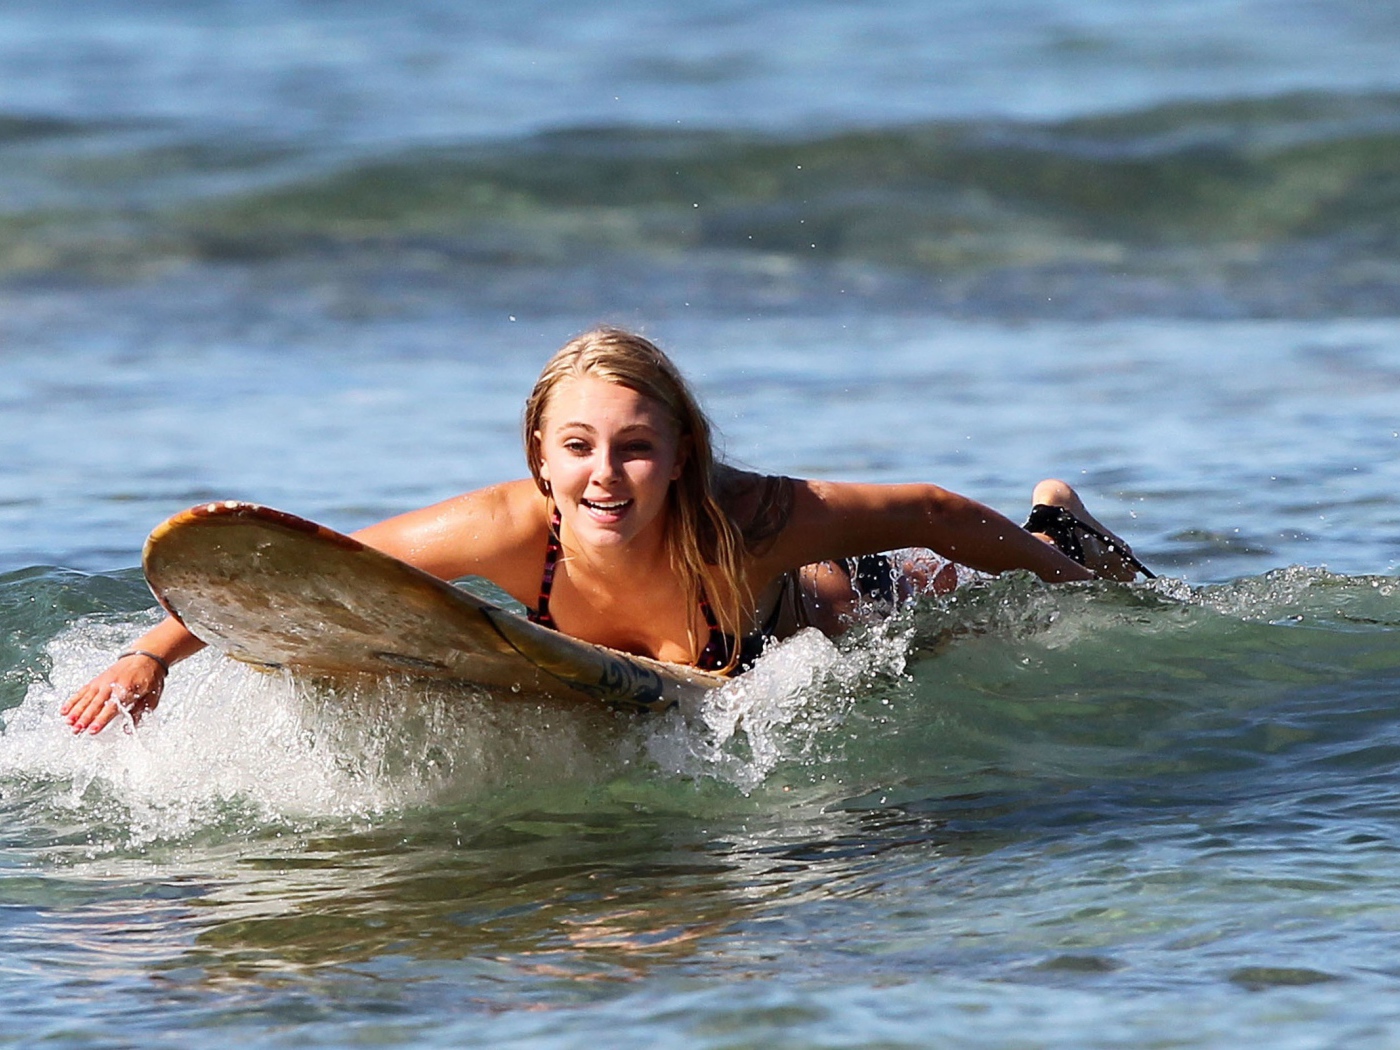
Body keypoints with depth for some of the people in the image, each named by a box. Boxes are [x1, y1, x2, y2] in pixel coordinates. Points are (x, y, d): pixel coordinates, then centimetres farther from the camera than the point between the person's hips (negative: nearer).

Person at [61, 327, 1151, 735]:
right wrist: (150, 657, -38)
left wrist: (1061, 563, -15)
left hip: (799, 612, -1)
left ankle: (1060, 516, 56)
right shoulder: (510, 531, -42)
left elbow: (929, 513, -30)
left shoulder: (750, 524, -46)